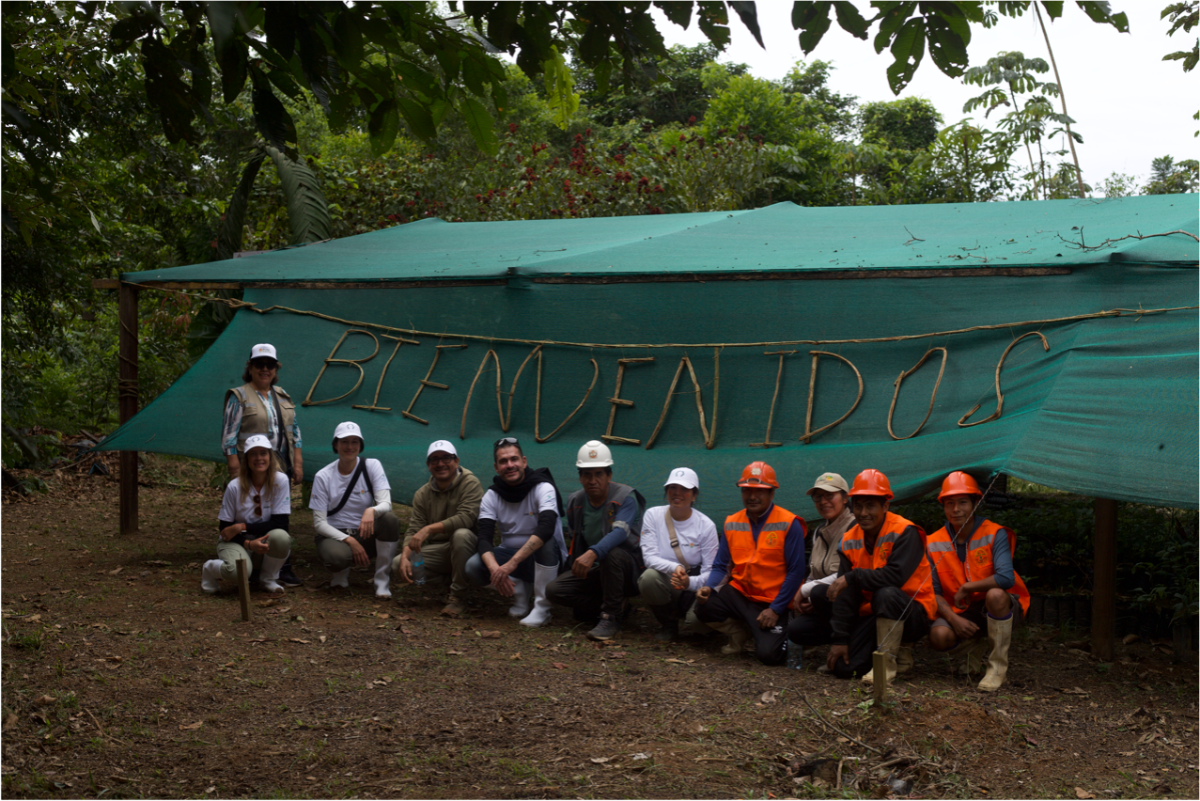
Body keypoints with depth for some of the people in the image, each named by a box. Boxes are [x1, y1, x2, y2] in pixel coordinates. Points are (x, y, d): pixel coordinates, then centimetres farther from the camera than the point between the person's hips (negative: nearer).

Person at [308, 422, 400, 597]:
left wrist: (372, 511, -41)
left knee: (390, 518, -30)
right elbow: (319, 522, -8)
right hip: (335, 536, -2)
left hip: (366, 535, 2)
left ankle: (383, 581, -17)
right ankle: (341, 573, 3)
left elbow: (386, 503, -15)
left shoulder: (372, 466, -3)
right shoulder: (323, 476, -5)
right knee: (335, 555, -38)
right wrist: (349, 541, -23)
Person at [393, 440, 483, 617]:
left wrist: (429, 529, -33)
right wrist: (405, 556, -21)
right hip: (438, 550, 5)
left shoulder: (470, 483, -12)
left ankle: (457, 598, -24)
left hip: (466, 548, -5)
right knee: (398, 564, -15)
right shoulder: (423, 494, 5)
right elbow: (413, 530, -1)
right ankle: (448, 578, 4)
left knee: (461, 534, -39)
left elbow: (466, 518, -27)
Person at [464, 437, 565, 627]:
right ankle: (520, 592, -1)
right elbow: (484, 539, -15)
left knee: (545, 541, -38)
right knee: (473, 567, -24)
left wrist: (511, 564, -43)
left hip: (547, 558, -4)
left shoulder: (543, 488, -18)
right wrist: (495, 569, -37)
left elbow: (545, 529, -35)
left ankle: (542, 608, -24)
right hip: (510, 555, 4)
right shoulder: (492, 496, -5)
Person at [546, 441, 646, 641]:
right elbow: (573, 539, 17)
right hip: (596, 571, 6)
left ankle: (611, 618, -24)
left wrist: (593, 553, -51)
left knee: (612, 553, -40)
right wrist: (576, 566, 2)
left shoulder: (625, 497, -16)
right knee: (554, 590, -17)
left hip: (628, 568, -6)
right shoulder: (575, 501, 3)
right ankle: (618, 605, -4)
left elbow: (620, 532, -35)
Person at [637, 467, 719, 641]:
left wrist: (690, 582, -29)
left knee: (698, 621, -33)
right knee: (649, 577, -34)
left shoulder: (706, 525, -5)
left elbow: (710, 571, -6)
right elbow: (649, 556, -11)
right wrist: (674, 568, -32)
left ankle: (696, 626, 11)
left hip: (694, 587, -1)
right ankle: (668, 625, -3)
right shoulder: (653, 515, -3)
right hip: (665, 585, 1)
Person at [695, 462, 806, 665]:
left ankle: (779, 634, 18)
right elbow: (721, 567, 7)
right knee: (704, 606, -23)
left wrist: (775, 609, -16)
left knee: (768, 654, -21)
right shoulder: (732, 523, 4)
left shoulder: (789, 524, -11)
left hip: (772, 602, -4)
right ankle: (737, 632, 10)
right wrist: (708, 587, -15)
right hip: (739, 593, 4)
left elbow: (796, 571, -11)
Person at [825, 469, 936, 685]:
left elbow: (894, 576, -30)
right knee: (841, 667, -12)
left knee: (886, 594, -38)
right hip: (871, 614, 6)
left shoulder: (904, 532, -15)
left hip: (912, 616, -5)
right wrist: (840, 639, -7)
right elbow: (844, 595, -1)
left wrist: (852, 577, -24)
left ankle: (887, 662, -20)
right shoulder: (849, 540, 3)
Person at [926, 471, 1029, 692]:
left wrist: (967, 588, -20)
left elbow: (1006, 578, -29)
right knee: (939, 637, -28)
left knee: (995, 594, -39)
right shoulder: (935, 544, -3)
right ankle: (975, 646, 11)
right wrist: (953, 619, -22)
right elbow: (934, 591, -4)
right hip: (961, 613, 3)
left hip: (1001, 608, -3)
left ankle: (998, 666, -19)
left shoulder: (994, 535, -14)